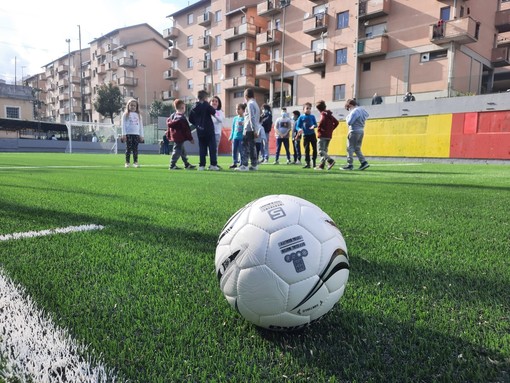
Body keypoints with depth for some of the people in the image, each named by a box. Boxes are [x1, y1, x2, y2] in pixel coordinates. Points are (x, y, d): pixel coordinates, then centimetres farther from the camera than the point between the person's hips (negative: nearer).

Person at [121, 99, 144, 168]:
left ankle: (135, 162, 5)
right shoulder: (125, 114, 7)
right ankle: (127, 162, 0)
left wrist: (141, 135, 9)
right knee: (128, 148, -4)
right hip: (128, 134, -3)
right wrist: (123, 134, -7)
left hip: (136, 134, 3)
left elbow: (141, 125, 15)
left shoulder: (138, 115, 16)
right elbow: (123, 125, 2)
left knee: (135, 149, 1)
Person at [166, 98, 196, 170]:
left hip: (174, 137, 9)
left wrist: (169, 136, 23)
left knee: (183, 151, 16)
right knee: (177, 151, -4)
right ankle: (172, 165, -2)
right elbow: (186, 129, -14)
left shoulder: (172, 116, 10)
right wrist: (190, 138, -8)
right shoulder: (182, 118, -15)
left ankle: (187, 164, 23)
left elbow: (169, 125, 15)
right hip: (180, 137, -9)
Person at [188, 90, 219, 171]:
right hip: (209, 130, -5)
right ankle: (213, 164, -5)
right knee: (212, 147, -1)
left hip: (200, 131, 5)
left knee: (202, 148, 8)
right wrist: (213, 111, 6)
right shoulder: (206, 105, -8)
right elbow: (213, 112, -15)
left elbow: (191, 119, 9)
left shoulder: (194, 107, 8)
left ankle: (202, 165, 5)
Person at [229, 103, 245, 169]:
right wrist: (231, 137, 12)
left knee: (241, 151, -1)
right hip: (235, 137, 5)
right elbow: (233, 129, 15)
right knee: (234, 150, 7)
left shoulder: (245, 119, -5)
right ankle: (234, 163, 15)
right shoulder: (235, 118, 10)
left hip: (242, 138, -5)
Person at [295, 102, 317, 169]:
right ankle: (307, 163, 3)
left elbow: (315, 124, 5)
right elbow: (298, 126, 1)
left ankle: (314, 162, 16)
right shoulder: (301, 117, 2)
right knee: (306, 149, -1)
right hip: (305, 135, -1)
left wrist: (314, 126, -18)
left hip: (312, 134, 1)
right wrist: (300, 129, -20)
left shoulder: (312, 116, 5)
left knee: (314, 148, 2)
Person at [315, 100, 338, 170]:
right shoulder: (329, 114, 14)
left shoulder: (323, 114, -10)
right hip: (329, 135, 9)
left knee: (321, 151, -7)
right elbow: (336, 122, 17)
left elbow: (322, 122, -29)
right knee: (324, 150, 14)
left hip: (322, 135, -9)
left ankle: (330, 161, -25)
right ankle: (321, 165, 15)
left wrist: (319, 128, -13)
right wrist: (331, 129, 14)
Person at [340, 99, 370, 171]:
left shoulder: (354, 112, -16)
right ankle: (364, 162, 6)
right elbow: (367, 115, 29)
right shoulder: (361, 109, 11)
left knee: (350, 148, -1)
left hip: (354, 131, -9)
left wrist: (347, 117, -1)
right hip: (361, 130, 9)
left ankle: (349, 164, 0)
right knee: (357, 149, 14)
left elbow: (349, 122, -21)